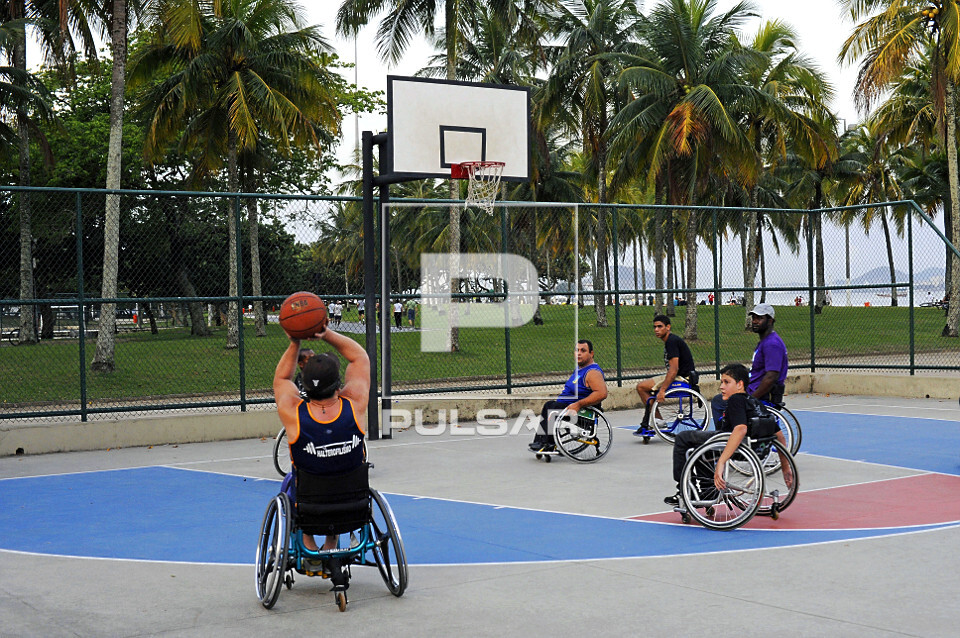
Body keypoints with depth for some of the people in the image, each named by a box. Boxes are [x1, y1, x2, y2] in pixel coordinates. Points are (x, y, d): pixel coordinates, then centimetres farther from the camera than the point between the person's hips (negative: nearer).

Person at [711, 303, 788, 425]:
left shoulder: (772, 344, -18)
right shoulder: (764, 342, 16)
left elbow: (771, 377, -25)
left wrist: (751, 399, -21)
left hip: (763, 398, -11)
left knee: (717, 402, -17)